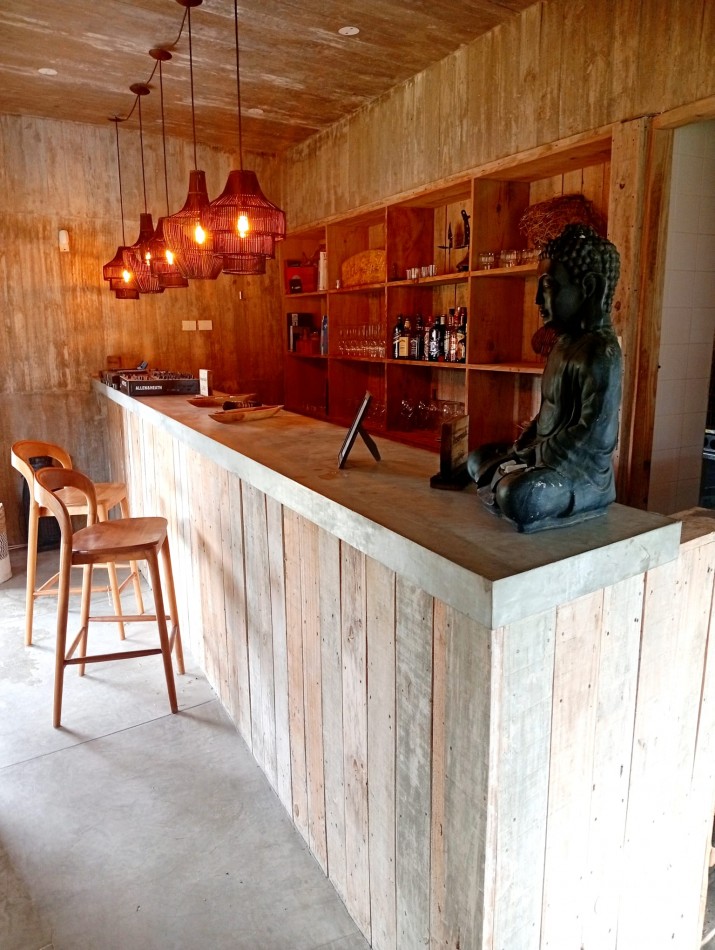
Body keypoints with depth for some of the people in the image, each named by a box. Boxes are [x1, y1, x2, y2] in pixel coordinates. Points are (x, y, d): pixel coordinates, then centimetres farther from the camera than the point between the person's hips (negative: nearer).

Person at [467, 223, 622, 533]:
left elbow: (593, 437, -26)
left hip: (584, 471, -10)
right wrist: (520, 447, 4)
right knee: (478, 460, 21)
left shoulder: (601, 351, -20)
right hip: (546, 457, 10)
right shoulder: (564, 342, 9)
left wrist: (532, 454, -17)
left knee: (517, 495, -36)